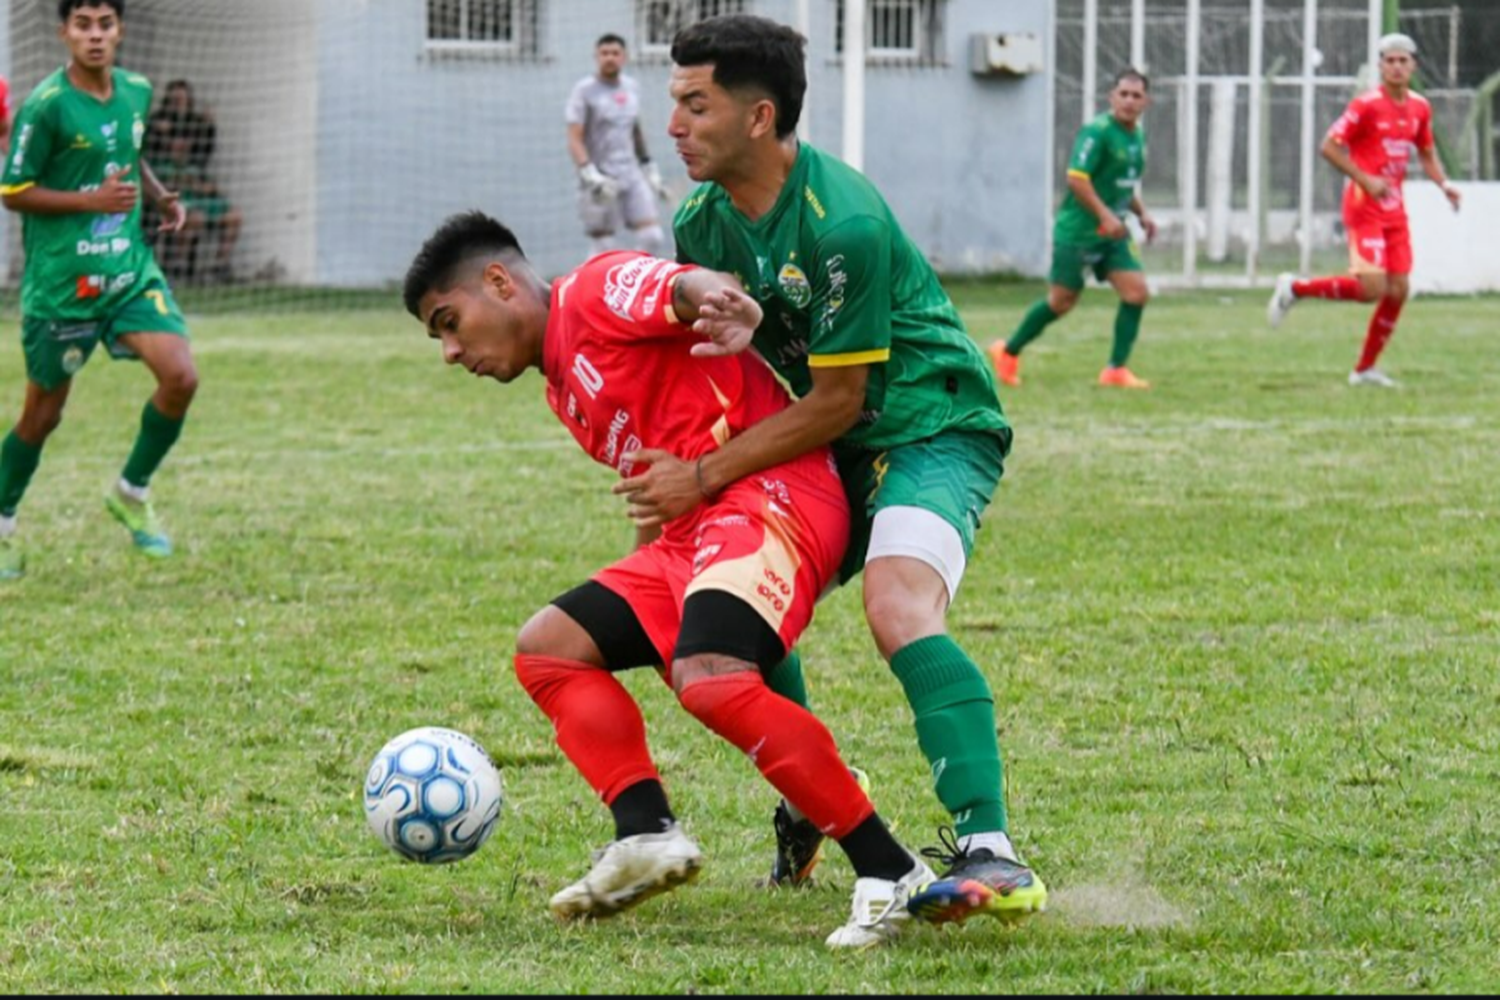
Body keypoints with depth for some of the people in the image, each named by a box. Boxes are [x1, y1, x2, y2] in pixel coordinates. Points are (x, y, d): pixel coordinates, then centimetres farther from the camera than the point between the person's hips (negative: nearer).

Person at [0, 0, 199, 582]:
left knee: (180, 377, -13)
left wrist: (159, 195, 6)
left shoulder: (137, 93, 5)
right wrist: (94, 200, -18)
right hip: (59, 280, -5)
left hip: (129, 270, 5)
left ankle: (133, 493, 9)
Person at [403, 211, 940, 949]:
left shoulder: (596, 292, -2)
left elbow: (688, 286, -23)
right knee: (546, 648, 9)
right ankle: (645, 834, -7)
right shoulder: (563, 387, 26)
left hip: (772, 497, -11)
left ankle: (888, 873, -23)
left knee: (708, 678, -31)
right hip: (691, 528, 11)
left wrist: (714, 299, -46)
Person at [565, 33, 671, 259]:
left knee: (653, 239, -5)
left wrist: (650, 169, 21)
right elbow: (574, 140, -12)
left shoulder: (632, 87, 11)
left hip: (632, 175, 5)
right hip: (601, 180, -5)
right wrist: (590, 175, -24)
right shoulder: (585, 90, -6)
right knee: (601, 249, -4)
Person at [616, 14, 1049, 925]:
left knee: (898, 604, -33)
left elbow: (835, 403, -20)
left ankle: (992, 858, -41)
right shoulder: (702, 221, 0)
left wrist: (706, 478, -19)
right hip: (839, 453, 9)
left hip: (933, 429, -9)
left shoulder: (843, 223, -26)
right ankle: (811, 808, 28)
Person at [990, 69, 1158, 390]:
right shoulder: (1097, 132, -17)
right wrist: (1105, 215, -27)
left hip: (1112, 234, 8)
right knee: (1062, 301, 1)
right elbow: (1077, 178, -23)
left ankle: (1116, 370, 0)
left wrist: (1141, 213, 12)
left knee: (1136, 291, -7)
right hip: (1077, 231, -8)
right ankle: (1008, 352, 21)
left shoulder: (1137, 136, 11)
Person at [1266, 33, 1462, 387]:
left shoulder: (1419, 107, 8)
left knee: (1399, 290, 2)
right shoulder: (1366, 105, -12)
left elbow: (1427, 152, 23)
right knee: (1371, 287, -17)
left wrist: (1443, 183, 5)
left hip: (1395, 208, 7)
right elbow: (1329, 147, -13)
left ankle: (1365, 368, 14)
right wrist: (1365, 180, -19)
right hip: (1364, 207, -7)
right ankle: (1294, 288, 4)